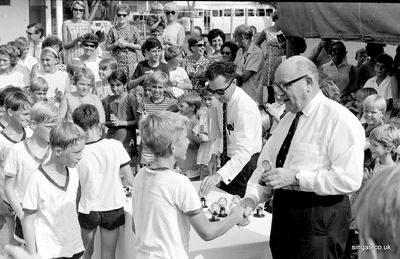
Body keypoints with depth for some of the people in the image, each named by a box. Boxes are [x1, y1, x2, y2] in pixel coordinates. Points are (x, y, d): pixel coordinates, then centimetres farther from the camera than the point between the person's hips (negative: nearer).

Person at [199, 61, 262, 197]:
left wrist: (219, 175, -48)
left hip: (245, 163, -8)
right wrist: (214, 155, -1)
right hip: (227, 160, 8)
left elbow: (244, 151, -38)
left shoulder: (245, 107, -29)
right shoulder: (221, 100, -3)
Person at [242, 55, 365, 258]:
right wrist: (251, 198, -6)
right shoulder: (288, 119, 13)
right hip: (282, 215, 7)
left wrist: (295, 177, -24)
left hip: (320, 221, -7)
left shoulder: (339, 119, -13)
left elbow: (349, 179, -22)